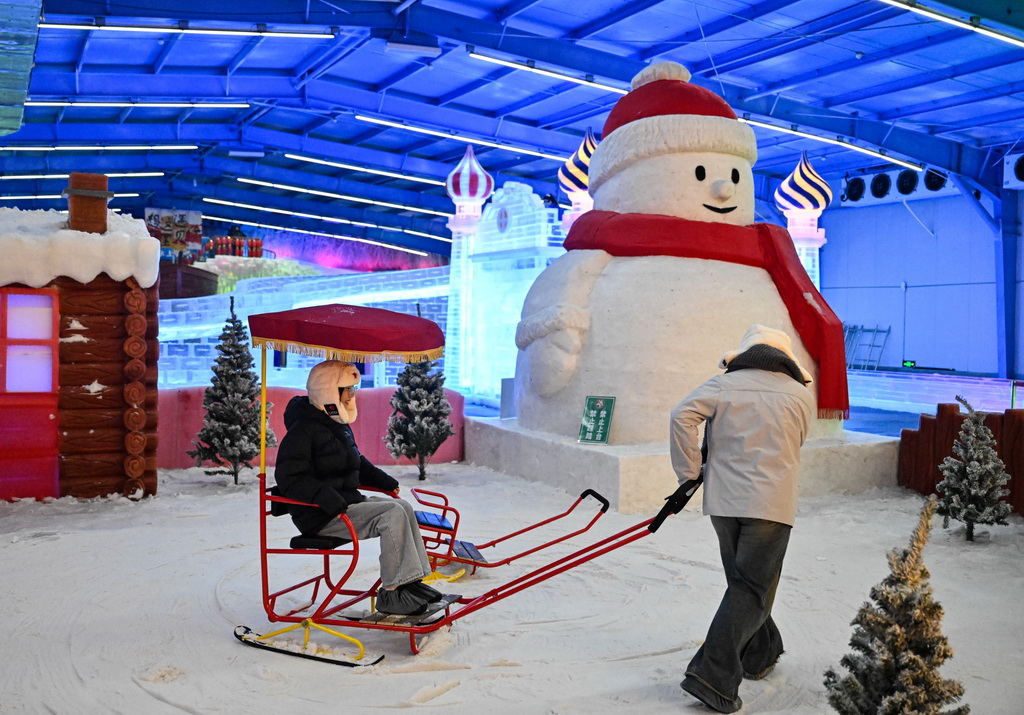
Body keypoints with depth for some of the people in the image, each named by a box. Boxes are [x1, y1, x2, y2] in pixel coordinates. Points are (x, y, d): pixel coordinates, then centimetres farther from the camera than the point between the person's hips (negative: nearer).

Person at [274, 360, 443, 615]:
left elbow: (357, 465, 31)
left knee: (403, 506, -3)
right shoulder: (303, 429, -14)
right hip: (319, 517, -10)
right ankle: (391, 593, -19)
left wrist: (383, 481, 19)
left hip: (347, 501, 10)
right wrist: (328, 499, -29)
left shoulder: (338, 424, 17)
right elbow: (290, 479, -21)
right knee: (392, 514, -22)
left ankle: (411, 581, -2)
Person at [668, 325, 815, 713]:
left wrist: (688, 474, -5)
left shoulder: (723, 384, 2)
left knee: (744, 581, 20)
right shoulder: (801, 395, 6)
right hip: (772, 504, -2)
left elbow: (682, 415, -12)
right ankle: (713, 674, -9)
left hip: (723, 501, 2)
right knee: (750, 590, 0)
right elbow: (793, 445, 16)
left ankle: (762, 653, 36)